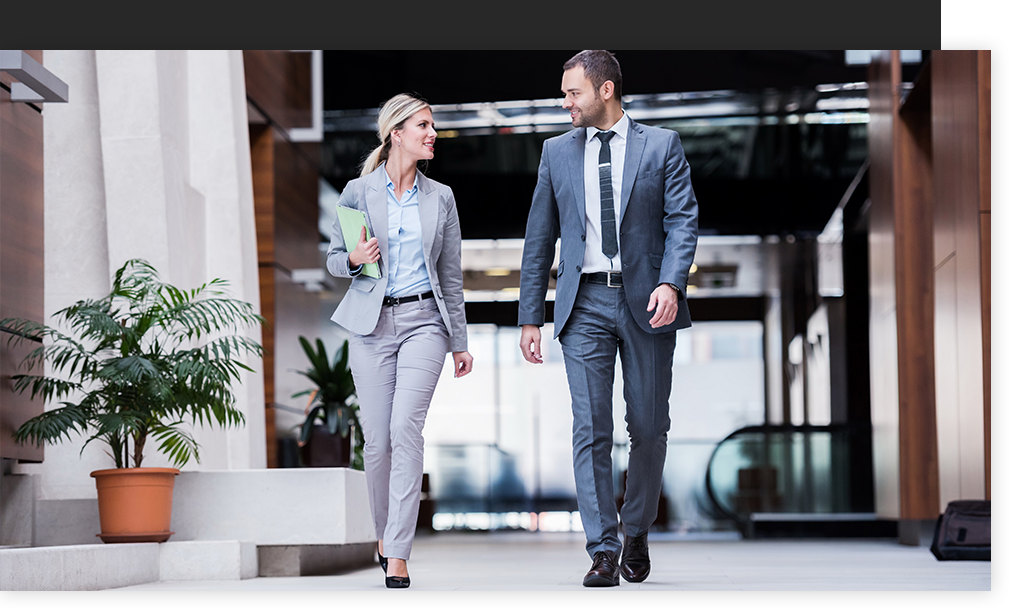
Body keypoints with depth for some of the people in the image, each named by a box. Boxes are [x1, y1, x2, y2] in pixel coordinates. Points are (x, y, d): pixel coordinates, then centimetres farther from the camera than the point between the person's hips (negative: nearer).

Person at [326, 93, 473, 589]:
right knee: (376, 437, 1)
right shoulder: (358, 192, 3)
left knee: (406, 427, -17)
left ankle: (398, 554, -18)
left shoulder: (440, 198, 9)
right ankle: (384, 532, 26)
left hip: (423, 320, 0)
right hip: (372, 323, 0)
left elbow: (451, 275, 12)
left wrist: (459, 341, 12)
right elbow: (334, 259, 10)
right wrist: (355, 259, -13)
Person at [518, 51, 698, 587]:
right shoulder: (557, 152, 11)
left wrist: (671, 283, -19)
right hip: (585, 302, 1)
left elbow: (682, 220, -2)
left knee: (649, 427, 4)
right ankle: (603, 551, -5)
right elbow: (540, 238, 13)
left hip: (646, 301, -1)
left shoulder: (661, 146, 4)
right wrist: (530, 315, 8)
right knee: (590, 428, -6)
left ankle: (637, 534, 24)